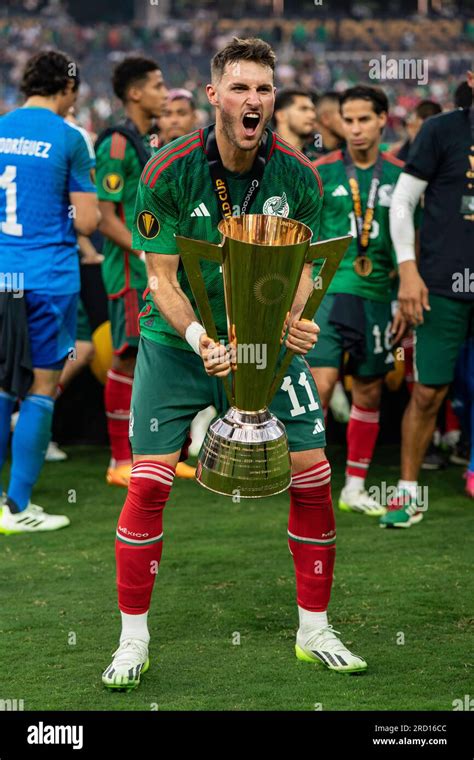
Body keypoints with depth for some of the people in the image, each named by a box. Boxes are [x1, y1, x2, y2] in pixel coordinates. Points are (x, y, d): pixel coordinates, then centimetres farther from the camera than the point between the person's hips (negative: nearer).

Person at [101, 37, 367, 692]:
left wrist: (296, 320, -22)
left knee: (313, 476, -2)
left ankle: (314, 632, 16)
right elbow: (161, 278, -13)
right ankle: (133, 642, 6)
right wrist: (201, 339, -30)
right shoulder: (169, 172, -15)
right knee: (149, 484, -10)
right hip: (177, 340, -2)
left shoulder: (298, 176, -7)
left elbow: (299, 269, 1)